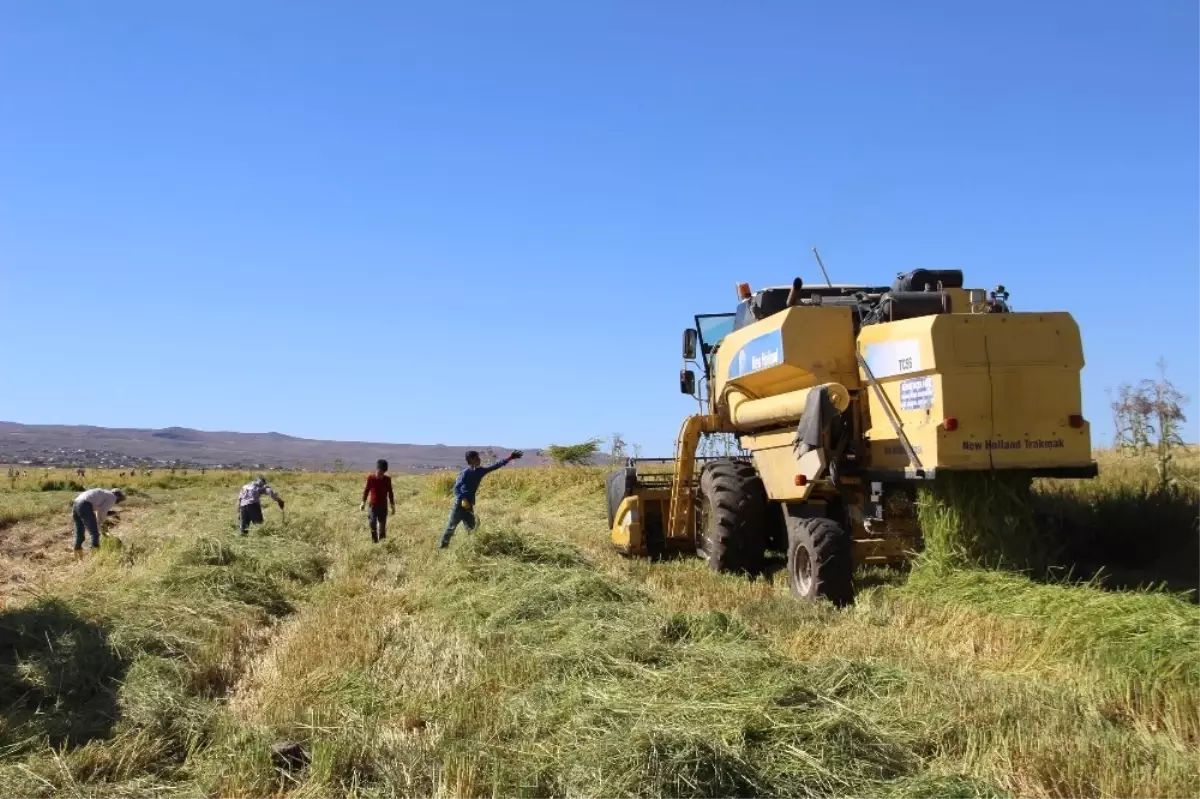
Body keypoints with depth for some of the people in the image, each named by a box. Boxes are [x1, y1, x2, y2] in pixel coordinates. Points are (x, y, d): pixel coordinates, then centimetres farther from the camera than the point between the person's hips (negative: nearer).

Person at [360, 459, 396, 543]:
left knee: (382, 524, 5)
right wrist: (363, 502, -2)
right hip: (373, 505, -1)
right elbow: (366, 490, 2)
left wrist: (392, 505, 8)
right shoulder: (370, 478, -5)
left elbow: (390, 493, 6)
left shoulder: (387, 479, -1)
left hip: (383, 505, 1)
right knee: (372, 523, -9)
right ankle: (374, 540, 2)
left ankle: (382, 540, 17)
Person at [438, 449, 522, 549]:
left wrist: (509, 458, 5)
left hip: (469, 505, 7)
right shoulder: (464, 473, -14)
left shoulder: (480, 471, 6)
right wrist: (463, 499, -29)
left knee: (471, 528, 6)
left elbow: (494, 466, 8)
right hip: (460, 504, -7)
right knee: (451, 526, 0)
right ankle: (443, 545, 10)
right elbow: (456, 487, -16)